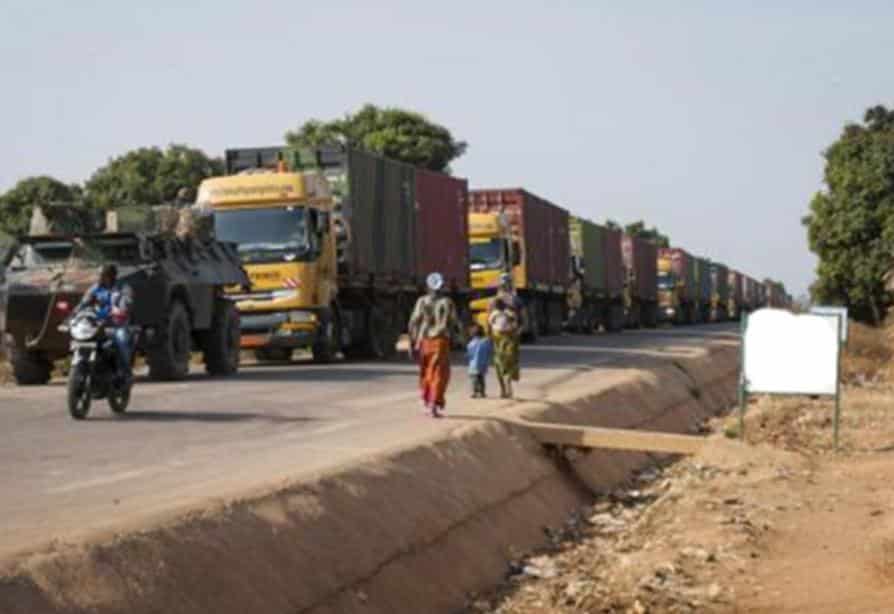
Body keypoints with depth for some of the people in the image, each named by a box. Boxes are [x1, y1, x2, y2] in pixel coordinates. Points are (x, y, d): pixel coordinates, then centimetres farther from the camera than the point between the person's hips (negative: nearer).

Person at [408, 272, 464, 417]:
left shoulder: (422, 302, 2)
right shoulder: (447, 302, -3)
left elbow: (414, 323, -3)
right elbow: (454, 323, 0)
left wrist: (412, 343, 1)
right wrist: (459, 336, 19)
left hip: (423, 341, 3)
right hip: (441, 341, -3)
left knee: (425, 373, 18)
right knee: (439, 374, -2)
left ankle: (426, 403, 27)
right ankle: (434, 405, -14)